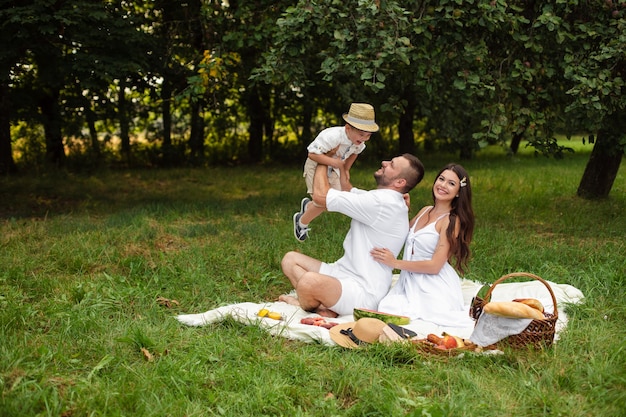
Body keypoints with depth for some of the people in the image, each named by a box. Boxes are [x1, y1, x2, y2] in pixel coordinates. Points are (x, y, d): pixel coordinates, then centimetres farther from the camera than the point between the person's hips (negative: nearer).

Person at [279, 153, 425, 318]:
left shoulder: (382, 202, -22)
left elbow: (321, 195, -20)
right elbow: (347, 189, 25)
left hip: (363, 292, -11)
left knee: (309, 281, -37)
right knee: (290, 259, 8)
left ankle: (306, 305, -3)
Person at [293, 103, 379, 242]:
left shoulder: (359, 141, -15)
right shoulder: (333, 136, -39)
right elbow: (312, 154, -37)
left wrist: (346, 169, 4)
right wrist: (334, 162, -40)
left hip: (333, 168, 7)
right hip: (316, 166, -7)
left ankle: (308, 206, 34)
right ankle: (301, 222, 14)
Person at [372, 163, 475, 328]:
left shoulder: (451, 221, -9)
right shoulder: (425, 211, 13)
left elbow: (435, 266, -15)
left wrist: (395, 263, -12)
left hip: (434, 287, -5)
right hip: (411, 281, 6)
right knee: (386, 307, -20)